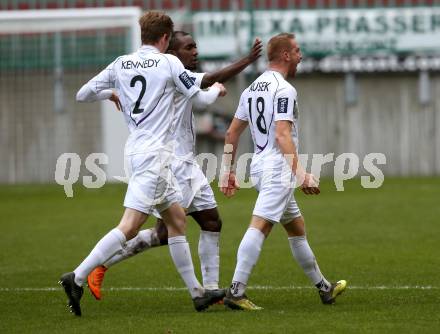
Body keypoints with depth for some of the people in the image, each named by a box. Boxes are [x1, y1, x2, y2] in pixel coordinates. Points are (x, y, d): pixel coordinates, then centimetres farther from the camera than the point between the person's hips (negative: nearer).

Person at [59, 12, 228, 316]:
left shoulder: (120, 65, 8)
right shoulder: (168, 63, -8)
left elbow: (83, 94, 12)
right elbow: (201, 99, -2)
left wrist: (111, 94, 31)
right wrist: (217, 89, 20)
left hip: (137, 149, 8)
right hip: (154, 154, -8)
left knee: (177, 219, 15)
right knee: (130, 226, -12)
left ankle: (197, 292, 18)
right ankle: (78, 278, -19)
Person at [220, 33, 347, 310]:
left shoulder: (252, 89, 15)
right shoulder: (284, 89, -11)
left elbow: (232, 134, 17)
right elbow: (282, 135, -22)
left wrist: (228, 171, 22)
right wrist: (301, 174, -27)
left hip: (259, 164, 10)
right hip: (278, 166, -10)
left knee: (297, 228, 18)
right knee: (260, 227, -16)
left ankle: (323, 288, 28)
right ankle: (236, 292, -24)